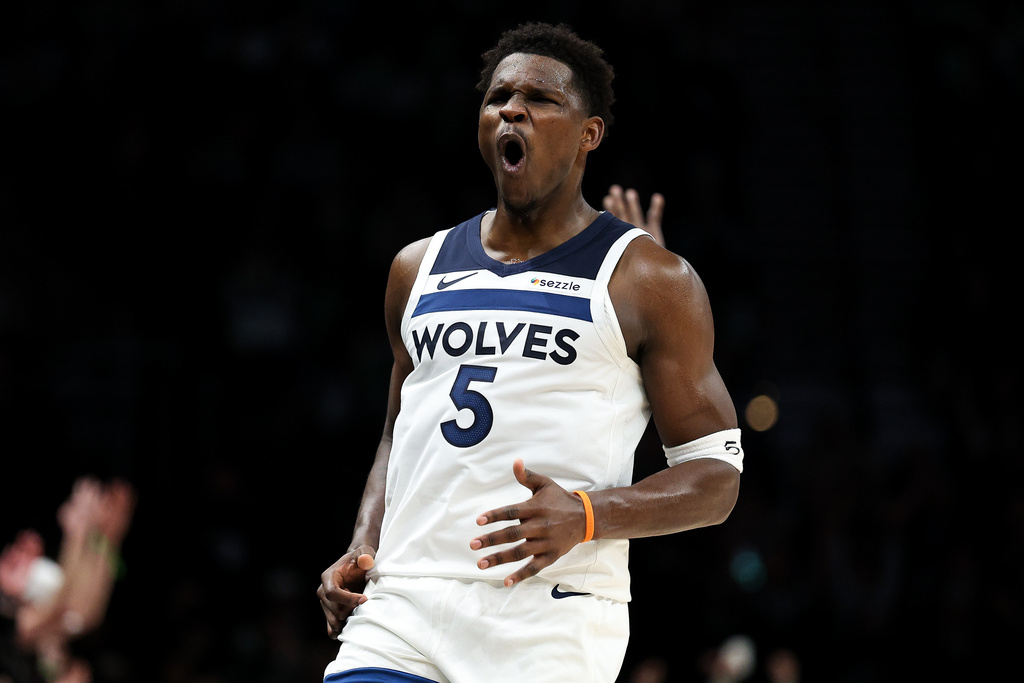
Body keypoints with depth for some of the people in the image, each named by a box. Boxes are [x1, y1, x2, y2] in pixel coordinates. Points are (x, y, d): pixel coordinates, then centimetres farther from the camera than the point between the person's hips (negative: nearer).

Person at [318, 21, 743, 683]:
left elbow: (716, 478, 0)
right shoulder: (420, 268, 18)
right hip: (403, 608, 4)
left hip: (551, 627, -4)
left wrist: (585, 517, -17)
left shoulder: (652, 281, 2)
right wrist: (364, 547, 10)